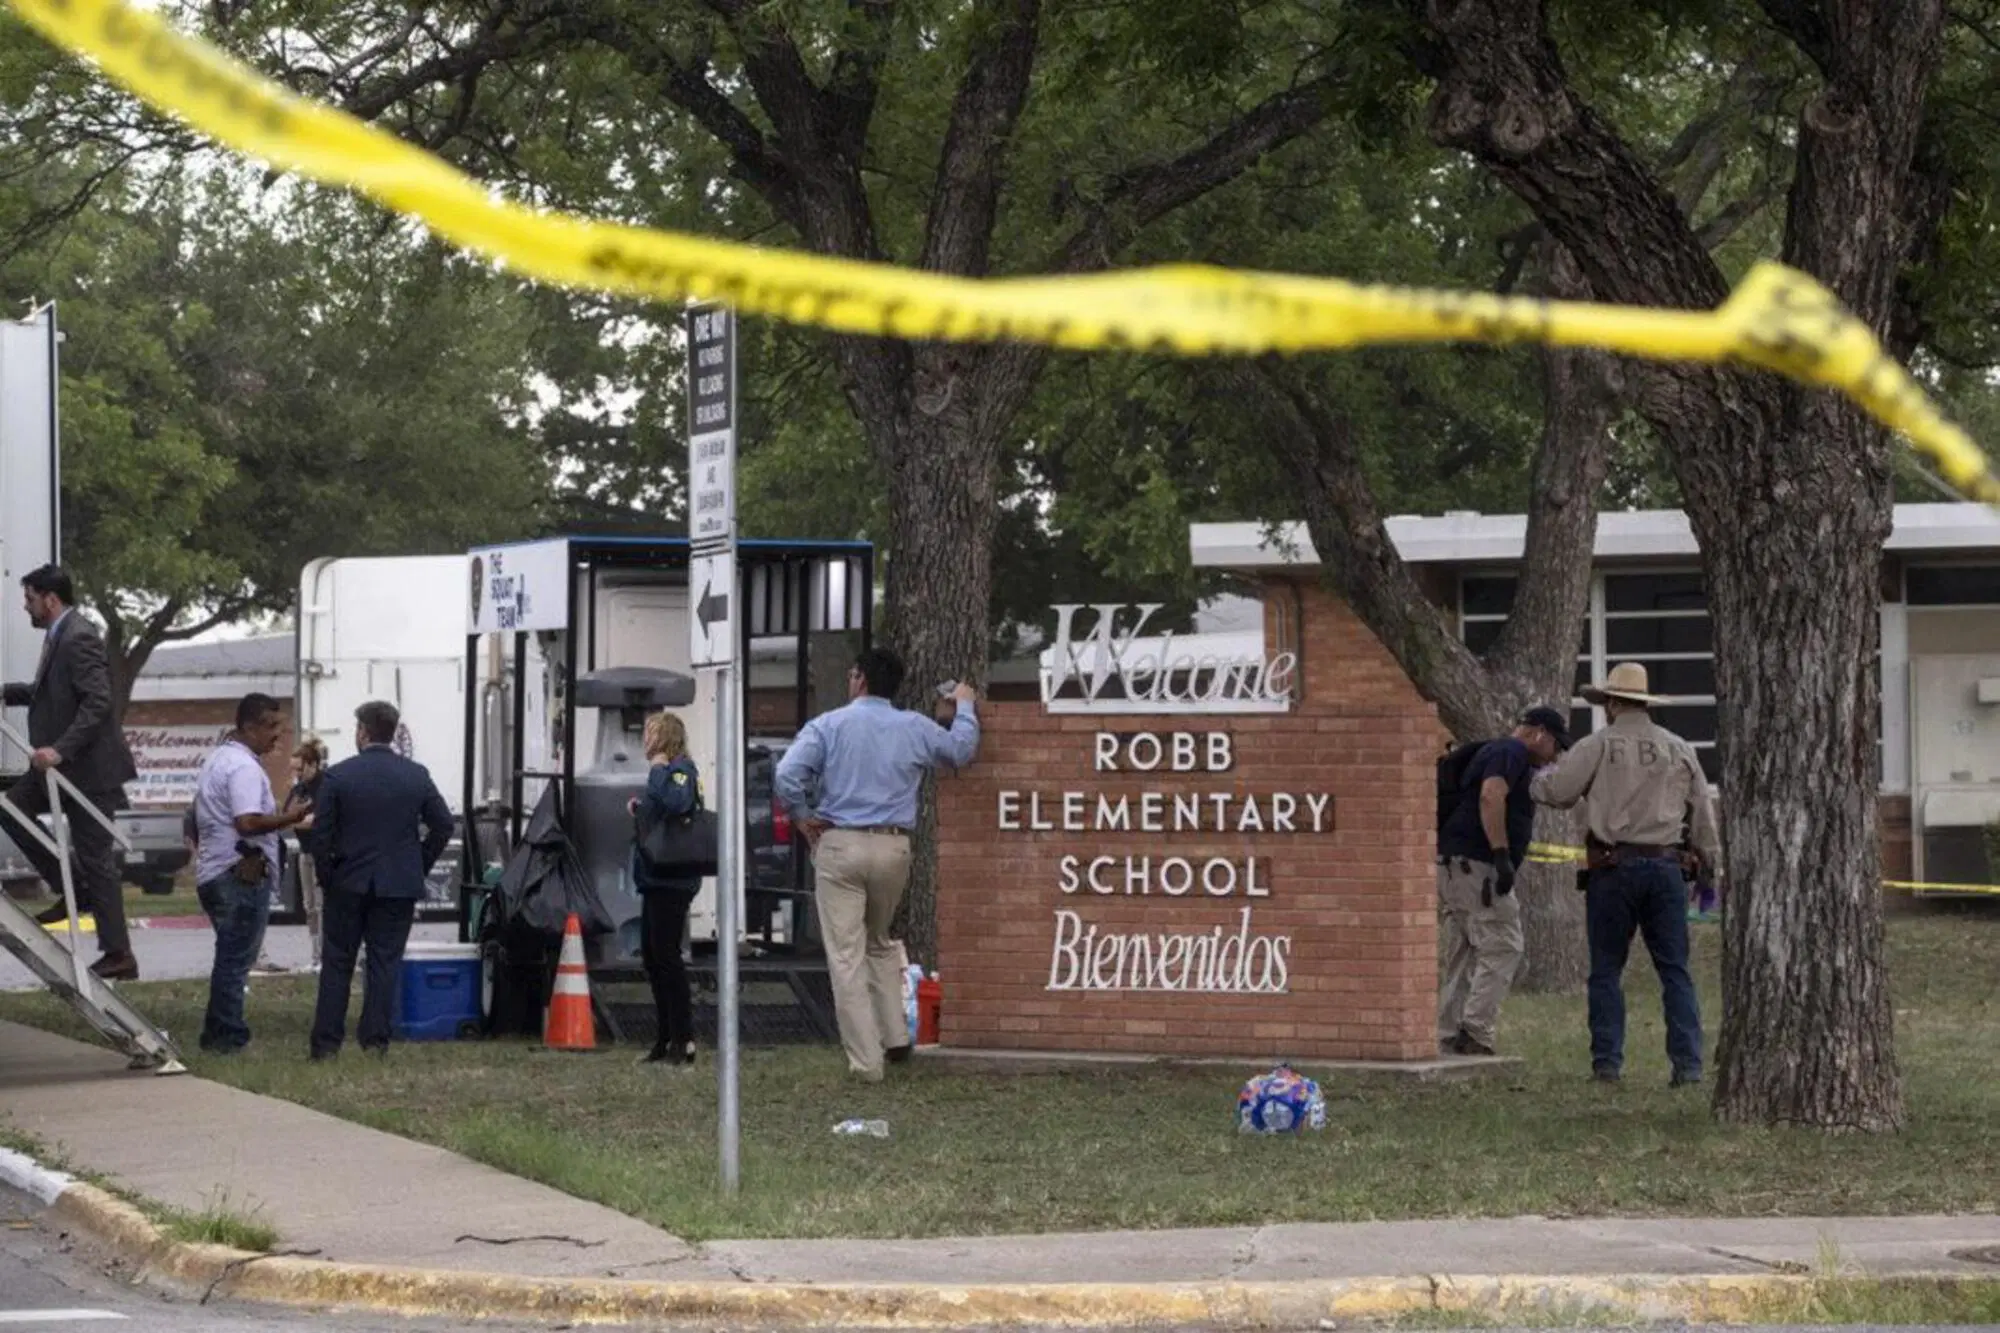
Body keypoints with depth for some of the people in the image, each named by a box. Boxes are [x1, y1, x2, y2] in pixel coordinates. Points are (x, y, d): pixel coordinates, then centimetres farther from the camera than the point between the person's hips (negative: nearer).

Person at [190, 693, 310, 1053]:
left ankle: (217, 1034, 17)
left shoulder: (217, 759, 19)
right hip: (242, 874, -10)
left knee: (231, 957, 15)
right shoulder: (244, 767, -14)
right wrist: (294, 817, -27)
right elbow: (248, 822, -28)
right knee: (236, 959, -7)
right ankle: (228, 1037, -7)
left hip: (212, 872, 10)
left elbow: (199, 823, 27)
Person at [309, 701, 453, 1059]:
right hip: (400, 885, 1)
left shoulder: (338, 775, -7)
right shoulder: (416, 776, 0)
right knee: (385, 962, 6)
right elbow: (443, 825, 3)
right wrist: (420, 866, 12)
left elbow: (322, 832, -7)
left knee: (337, 963, 6)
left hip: (348, 882, -1)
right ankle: (376, 1039, 2)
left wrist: (328, 874, 5)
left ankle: (326, 1042, 5)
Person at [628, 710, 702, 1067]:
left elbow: (677, 803, -31)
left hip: (671, 880, -10)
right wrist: (641, 808, 7)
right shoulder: (666, 770, 17)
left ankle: (683, 1040, -6)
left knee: (666, 954, -9)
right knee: (651, 954, 13)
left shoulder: (680, 769, -12)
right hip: (656, 879, 10)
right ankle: (667, 1038, 20)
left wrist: (660, 769, -19)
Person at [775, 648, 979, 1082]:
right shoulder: (915, 729, 6)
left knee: (846, 956, -1)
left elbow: (788, 775, -14)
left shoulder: (829, 726, -3)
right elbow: (960, 751, 25)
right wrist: (965, 709, 42)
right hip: (893, 848, 4)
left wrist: (802, 817, 2)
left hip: (840, 846, -4)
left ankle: (866, 1061, -4)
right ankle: (895, 1037, 17)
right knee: (880, 944, 25)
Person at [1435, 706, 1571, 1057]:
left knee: (1460, 958, 10)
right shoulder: (1511, 752, -6)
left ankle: (1448, 1039, 9)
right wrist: (1502, 855, -25)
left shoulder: (1494, 751, 26)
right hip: (1475, 864, -10)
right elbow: (1491, 796, -22)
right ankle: (1475, 1032, -14)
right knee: (1501, 949, -8)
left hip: (1451, 865, 10)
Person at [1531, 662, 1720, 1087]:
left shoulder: (1598, 746, -2)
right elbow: (1703, 814, 13)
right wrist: (1712, 862, 22)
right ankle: (1688, 1063, -3)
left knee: (1606, 971, 6)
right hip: (1664, 868, 3)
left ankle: (1607, 1061, 2)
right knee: (1675, 970, 4)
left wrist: (1536, 779, 21)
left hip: (1613, 866, -2)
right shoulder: (1679, 749, 9)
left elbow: (1556, 791, -1)